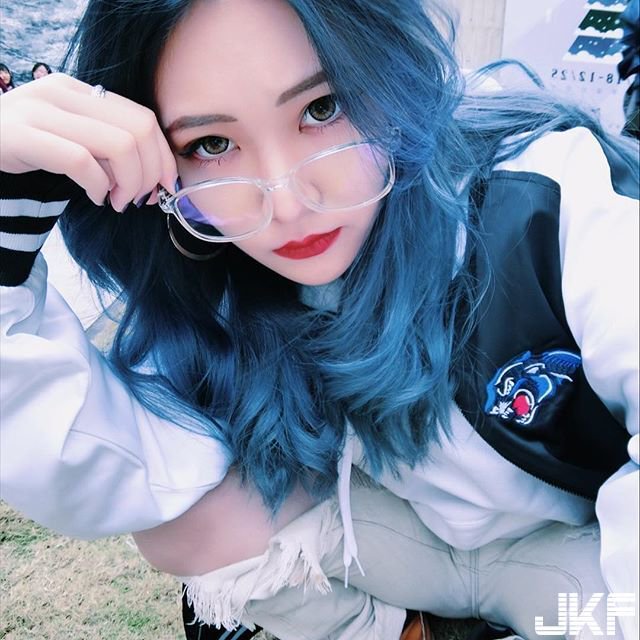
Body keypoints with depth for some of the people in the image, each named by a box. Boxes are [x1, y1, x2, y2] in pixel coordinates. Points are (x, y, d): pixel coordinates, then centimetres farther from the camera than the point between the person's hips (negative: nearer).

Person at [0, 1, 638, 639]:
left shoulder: (560, 188, -27)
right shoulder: (216, 294, -16)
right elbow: (97, 485, -27)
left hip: (585, 543, -1)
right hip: (415, 530, 3)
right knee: (177, 521, -14)